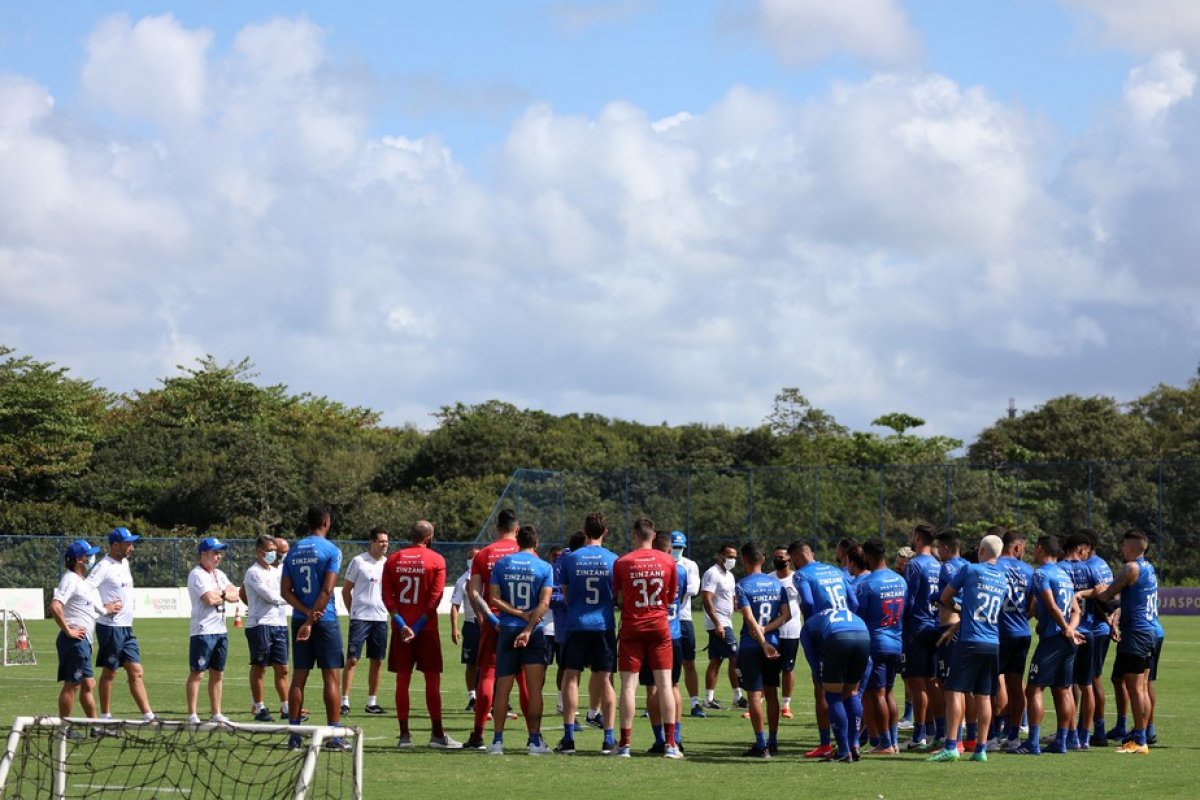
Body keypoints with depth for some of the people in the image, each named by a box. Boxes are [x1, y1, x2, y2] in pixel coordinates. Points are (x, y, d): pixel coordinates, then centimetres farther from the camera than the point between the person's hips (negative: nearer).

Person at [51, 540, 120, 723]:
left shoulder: (81, 582, 18)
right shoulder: (70, 580, -13)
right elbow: (55, 606, -26)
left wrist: (105, 609, 16)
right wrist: (68, 631, -21)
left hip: (83, 642, 10)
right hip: (74, 640, -10)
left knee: (88, 685, 15)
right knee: (71, 685, -5)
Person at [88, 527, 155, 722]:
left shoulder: (124, 563, 13)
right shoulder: (104, 566, -14)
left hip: (126, 627, 8)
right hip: (110, 627, -8)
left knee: (136, 671, 5)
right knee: (109, 673, 1)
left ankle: (148, 715, 4)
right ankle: (105, 716, 10)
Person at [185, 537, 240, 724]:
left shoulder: (219, 575, 16)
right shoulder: (197, 575, -9)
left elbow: (235, 596, 8)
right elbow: (209, 599, -21)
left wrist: (220, 594, -9)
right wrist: (225, 594, -2)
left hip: (221, 630, 8)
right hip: (203, 630, -8)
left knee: (218, 673, 11)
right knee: (197, 673, -5)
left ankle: (216, 714, 16)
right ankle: (192, 715, -4)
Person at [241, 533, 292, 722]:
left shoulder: (276, 571, 17)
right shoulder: (254, 572, -9)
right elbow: (271, 597, -14)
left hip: (280, 624, 8)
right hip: (260, 626, -7)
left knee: (282, 669, 8)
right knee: (259, 667, 1)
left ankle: (286, 708, 12)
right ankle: (259, 708, 7)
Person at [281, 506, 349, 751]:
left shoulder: (293, 552, 9)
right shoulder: (331, 550, -7)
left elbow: (285, 591, 2)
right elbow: (327, 590, -15)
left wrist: (306, 613, -7)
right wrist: (312, 619, -14)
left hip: (299, 620, 5)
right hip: (325, 620, -5)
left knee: (298, 677, 7)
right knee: (331, 677, -1)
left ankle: (294, 734, 6)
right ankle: (334, 735, -4)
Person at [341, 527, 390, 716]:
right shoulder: (358, 561, -3)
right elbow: (346, 590, 2)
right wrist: (352, 612, 1)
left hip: (380, 618, 5)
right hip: (360, 618, -5)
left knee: (377, 661, 7)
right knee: (352, 659, -7)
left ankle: (372, 702, 14)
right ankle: (345, 702, -6)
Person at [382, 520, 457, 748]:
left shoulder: (392, 560, 6)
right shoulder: (436, 560, -3)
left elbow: (386, 595, -2)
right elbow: (436, 596, -10)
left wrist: (402, 624, -8)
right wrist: (419, 625, -9)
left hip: (401, 627, 3)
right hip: (426, 627, -3)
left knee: (402, 680, 5)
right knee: (432, 679, 3)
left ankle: (404, 734, 4)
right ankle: (437, 734, 2)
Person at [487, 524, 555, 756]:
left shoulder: (501, 564, 4)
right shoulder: (544, 567, -2)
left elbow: (494, 598, -2)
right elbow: (544, 603, -12)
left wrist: (520, 614, -5)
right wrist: (528, 628, -16)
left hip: (507, 630, 2)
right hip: (535, 632, -2)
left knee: (503, 688, 5)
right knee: (534, 688, 1)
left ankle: (497, 741, 4)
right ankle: (535, 741, -2)